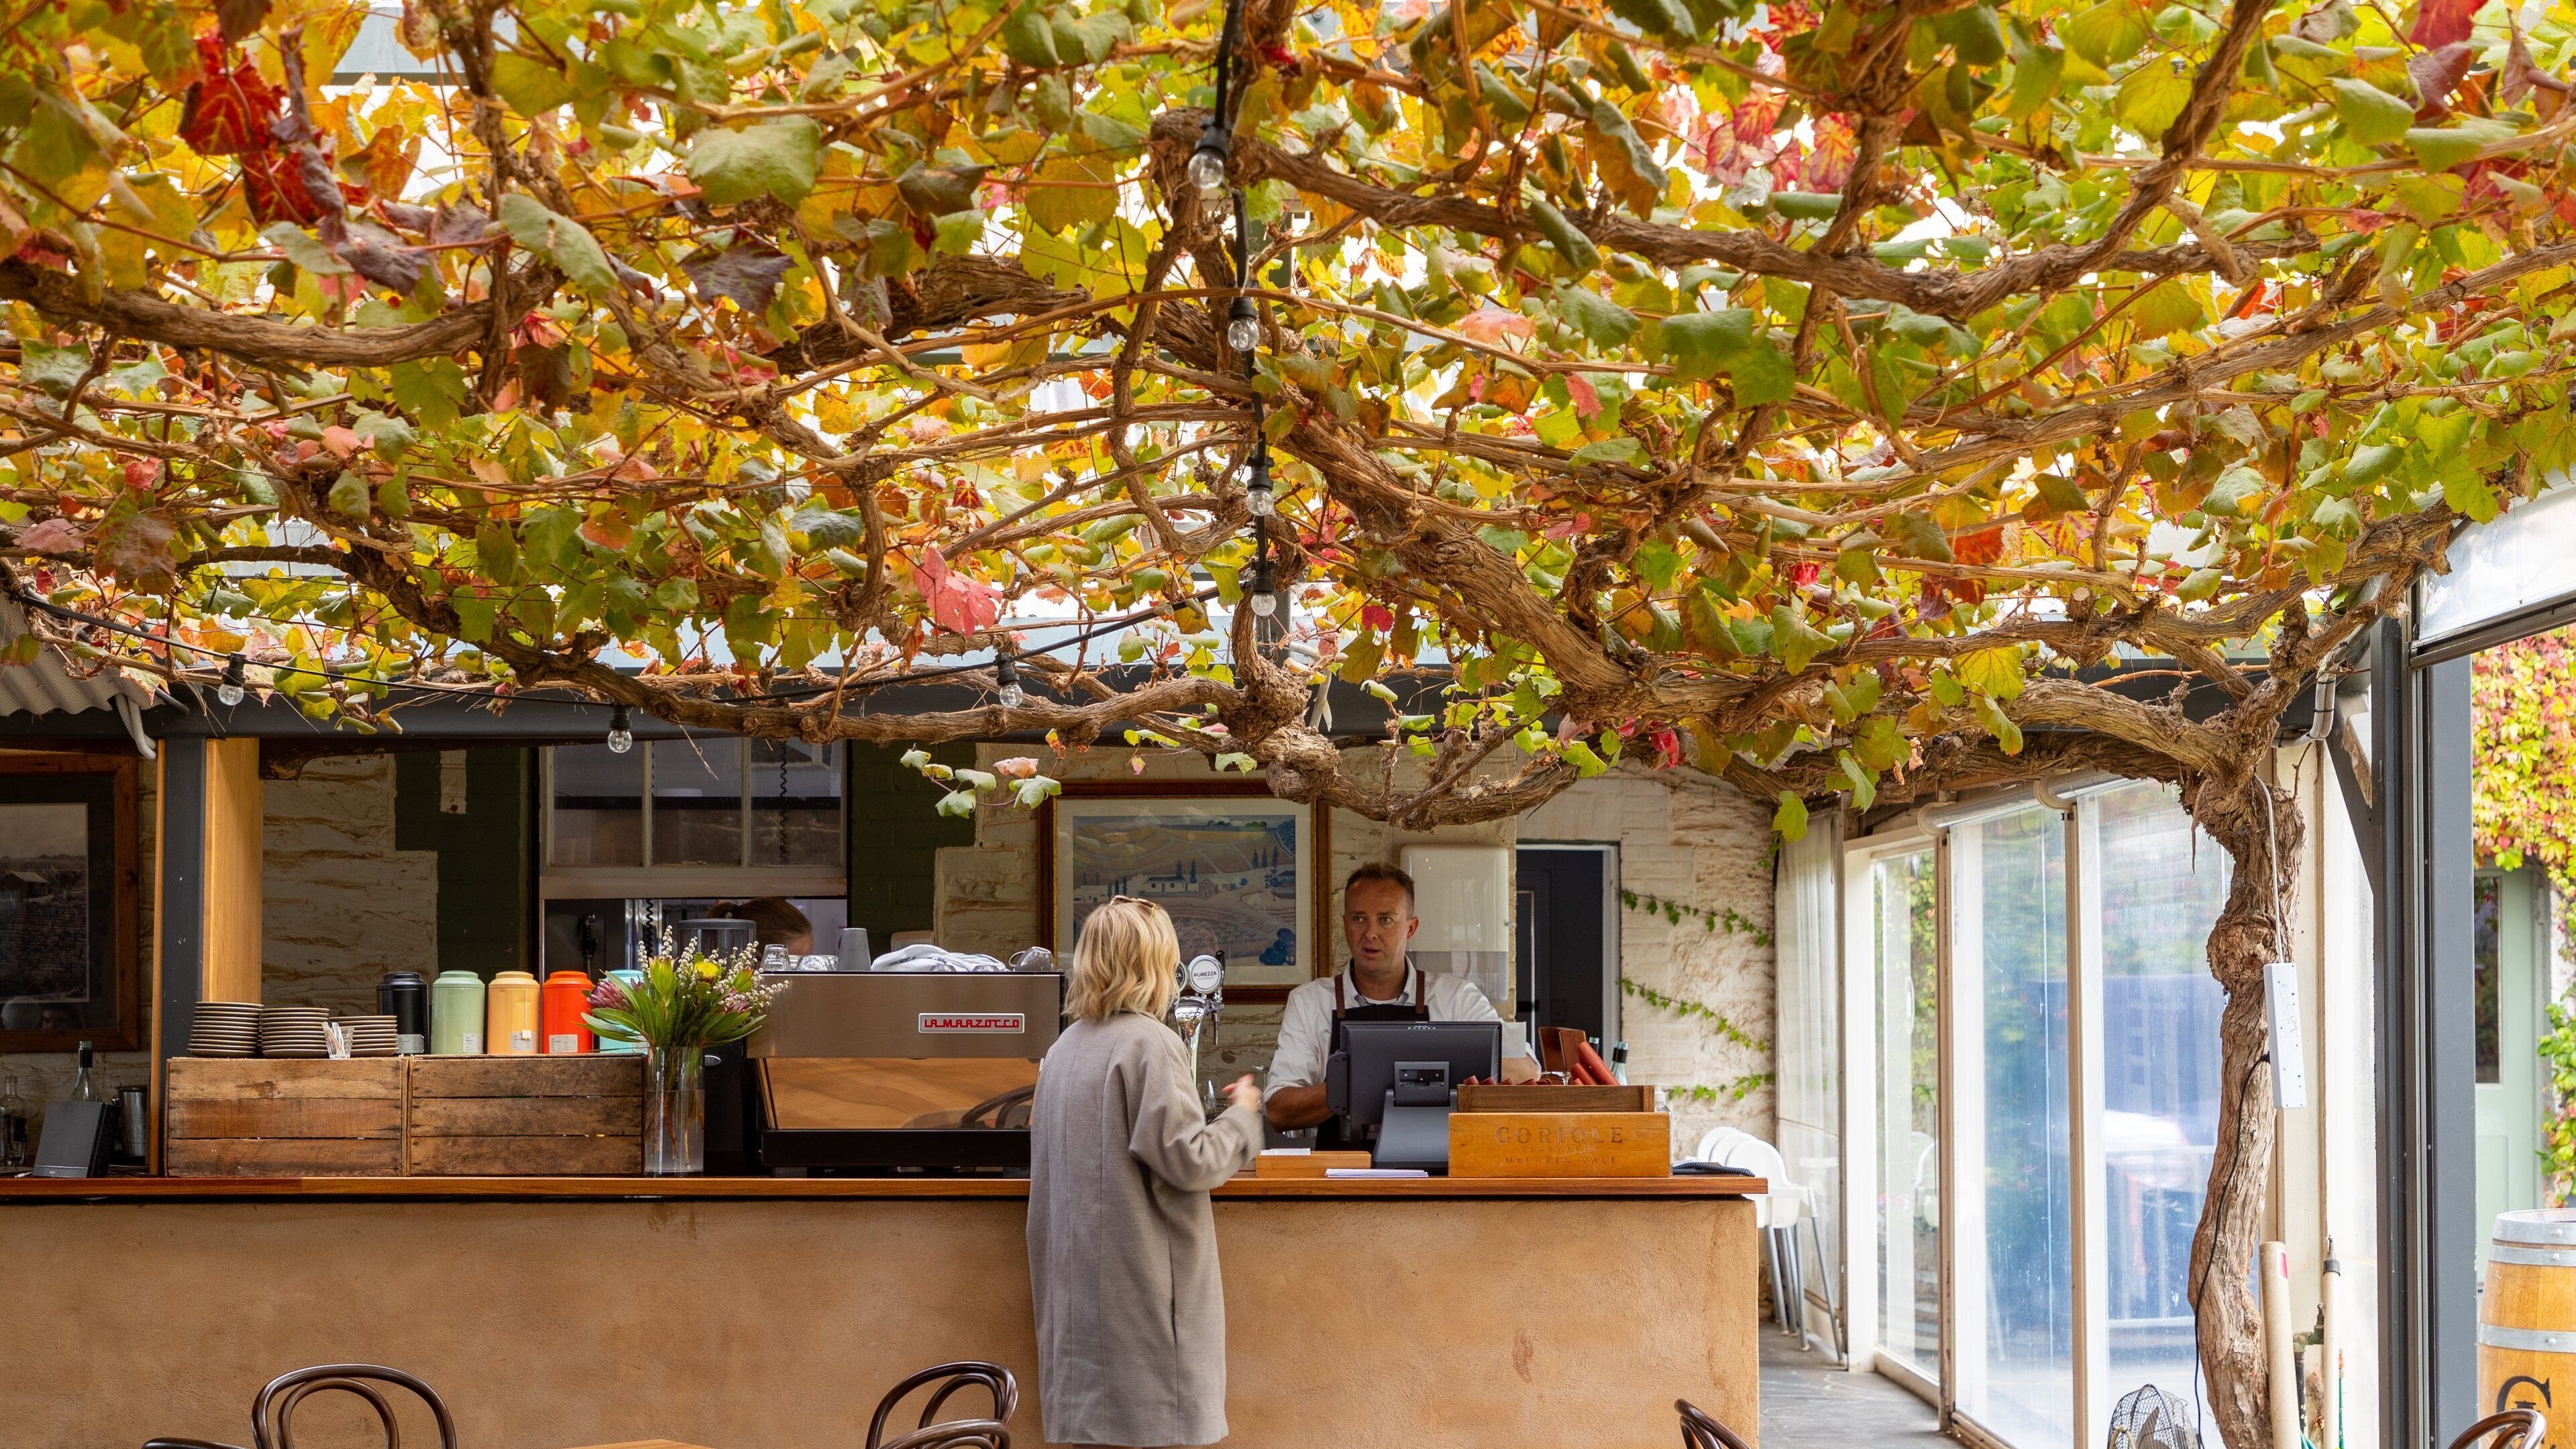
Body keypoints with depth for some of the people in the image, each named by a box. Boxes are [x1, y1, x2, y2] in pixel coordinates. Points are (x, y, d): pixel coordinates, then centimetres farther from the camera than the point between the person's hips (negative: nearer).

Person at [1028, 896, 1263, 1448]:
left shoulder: (1065, 1047, 12)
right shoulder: (1150, 1044, -13)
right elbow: (1189, 1161, -16)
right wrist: (1242, 1114, -2)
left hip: (1078, 1274, 8)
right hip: (1143, 1274, -8)